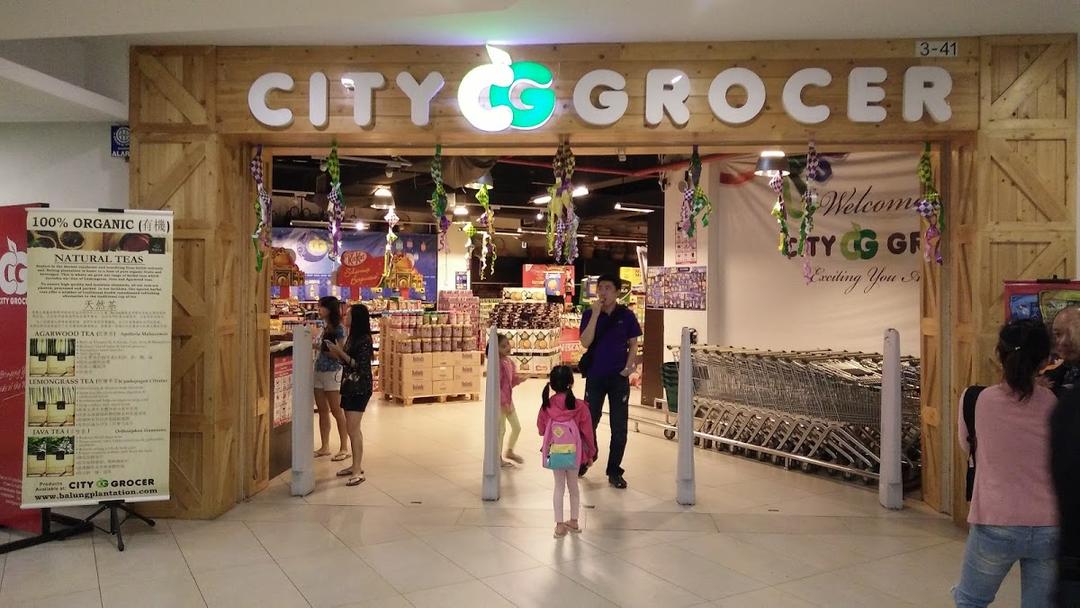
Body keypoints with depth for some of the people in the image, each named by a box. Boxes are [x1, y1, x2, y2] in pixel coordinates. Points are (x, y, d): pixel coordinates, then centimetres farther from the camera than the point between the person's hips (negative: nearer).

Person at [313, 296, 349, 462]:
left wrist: (331, 350, -26)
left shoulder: (338, 329, -11)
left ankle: (344, 448, 6)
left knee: (337, 412, -2)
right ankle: (324, 447, 20)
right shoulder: (323, 327, 11)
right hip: (319, 371, 8)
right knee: (323, 411, 12)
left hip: (332, 372, -8)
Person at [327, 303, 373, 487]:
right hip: (349, 386, 9)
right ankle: (356, 465, 21)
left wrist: (341, 353, -19)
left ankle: (358, 471, -7)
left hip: (359, 389, -9)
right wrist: (336, 355, 3)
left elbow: (361, 365, -19)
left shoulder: (364, 340, -15)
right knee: (352, 429, 12)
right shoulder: (352, 337, 12)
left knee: (353, 429, -10)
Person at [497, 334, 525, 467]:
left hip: (508, 399, 9)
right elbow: (496, 386, -22)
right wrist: (504, 403, -21)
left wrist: (519, 379, -7)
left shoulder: (510, 361, 5)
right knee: (501, 430, 2)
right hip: (499, 401, -8)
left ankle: (510, 452, 34)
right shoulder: (497, 364, -21)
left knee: (517, 427, 15)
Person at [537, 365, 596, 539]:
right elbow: (587, 431, -4)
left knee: (559, 487, 11)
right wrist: (590, 452, 9)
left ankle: (559, 524, 12)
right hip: (574, 452, 0)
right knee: (573, 485, 17)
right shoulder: (580, 406, -12)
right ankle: (574, 521, 27)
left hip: (554, 452, 0)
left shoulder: (547, 405, -9)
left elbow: (541, 429, 2)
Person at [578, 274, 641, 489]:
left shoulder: (626, 315, -1)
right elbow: (585, 342, -14)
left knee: (619, 426, 3)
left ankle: (614, 471, 14)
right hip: (595, 376, 0)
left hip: (619, 377, 0)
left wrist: (629, 365, -12)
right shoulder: (589, 314, -1)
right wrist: (595, 314, -19)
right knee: (589, 422, 12)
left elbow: (633, 344, 5)